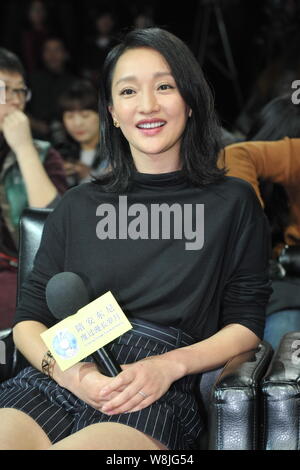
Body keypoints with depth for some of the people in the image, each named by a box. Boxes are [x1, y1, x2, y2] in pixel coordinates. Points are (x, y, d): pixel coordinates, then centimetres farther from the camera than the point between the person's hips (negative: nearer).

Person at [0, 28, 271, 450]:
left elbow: (245, 325, 8)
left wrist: (169, 365, -10)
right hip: (55, 383, 3)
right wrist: (67, 371, -9)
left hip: (157, 397, -2)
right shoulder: (79, 206, 17)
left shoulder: (232, 203, 11)